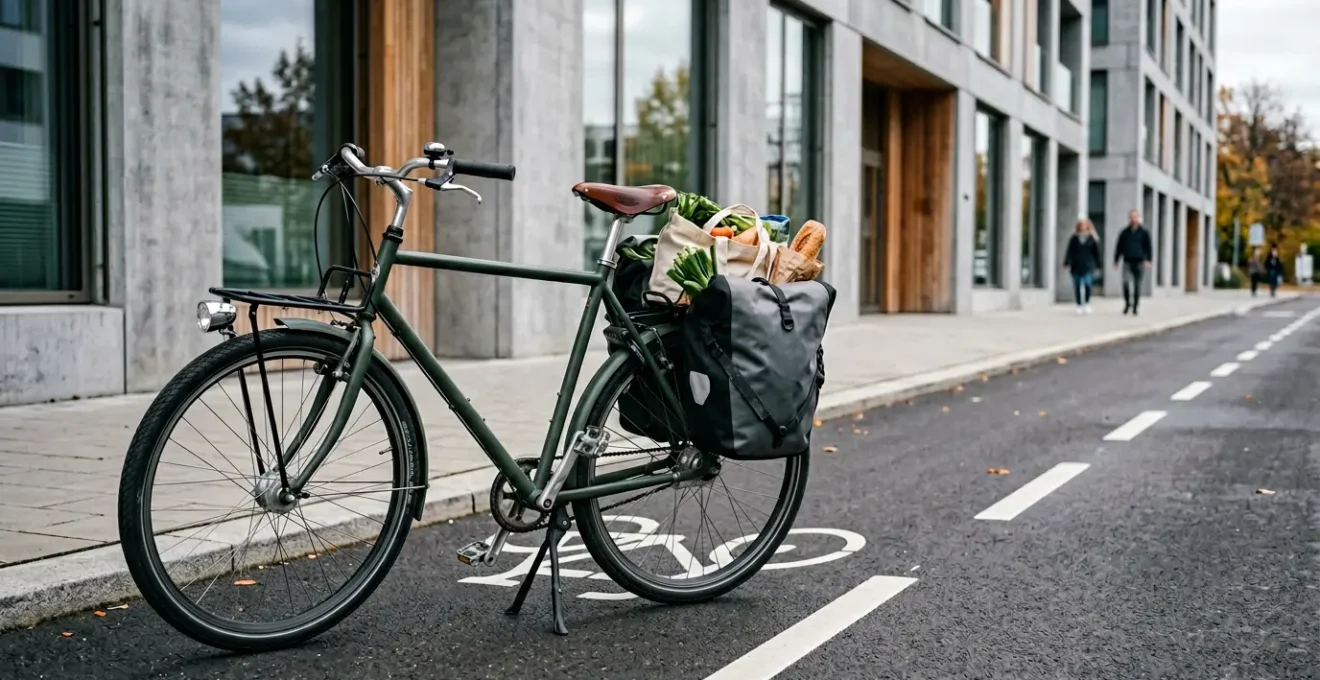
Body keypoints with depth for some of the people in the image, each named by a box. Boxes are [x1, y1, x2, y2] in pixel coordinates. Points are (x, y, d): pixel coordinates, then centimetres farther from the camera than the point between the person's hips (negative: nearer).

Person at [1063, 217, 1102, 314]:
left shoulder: (1092, 238, 3)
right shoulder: (1074, 238, 5)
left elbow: (1096, 251, 7)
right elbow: (1070, 251, 3)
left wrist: (1098, 263, 7)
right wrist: (1067, 263, -4)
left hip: (1087, 266, -2)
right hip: (1076, 266, 2)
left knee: (1087, 284, -17)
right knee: (1077, 287, 3)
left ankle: (1087, 303, 0)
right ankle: (1079, 306, 13)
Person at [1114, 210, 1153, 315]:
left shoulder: (1144, 233, 4)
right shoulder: (1125, 232, 8)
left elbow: (1148, 247, 0)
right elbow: (1119, 247, 14)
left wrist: (1148, 260, -12)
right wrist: (1116, 260, 11)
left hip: (1139, 262, 0)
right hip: (1127, 262, 1)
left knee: (1137, 286, 3)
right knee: (1126, 281, -20)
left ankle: (1135, 308, 12)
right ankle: (1127, 303, -3)